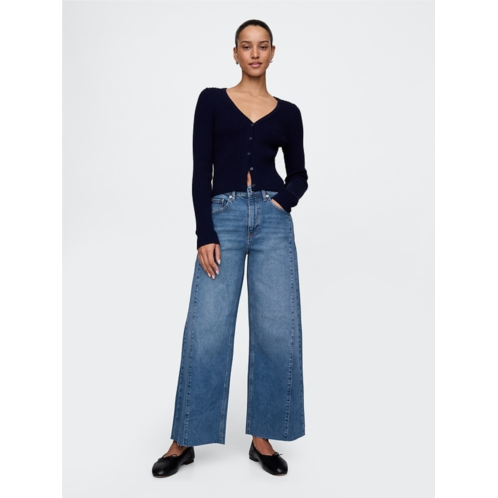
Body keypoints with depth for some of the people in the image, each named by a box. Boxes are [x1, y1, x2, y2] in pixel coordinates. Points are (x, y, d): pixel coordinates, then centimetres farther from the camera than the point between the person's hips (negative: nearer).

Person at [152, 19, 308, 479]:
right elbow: (201, 172, 0)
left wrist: (283, 201, -3)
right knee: (206, 331, -4)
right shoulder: (212, 101, 8)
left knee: (276, 331, -1)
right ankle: (185, 441, 14)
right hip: (223, 219, -2)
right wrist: (205, 236, -9)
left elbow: (299, 174, 20)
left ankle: (263, 438, 16)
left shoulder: (288, 113, 13)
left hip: (273, 221, 2)